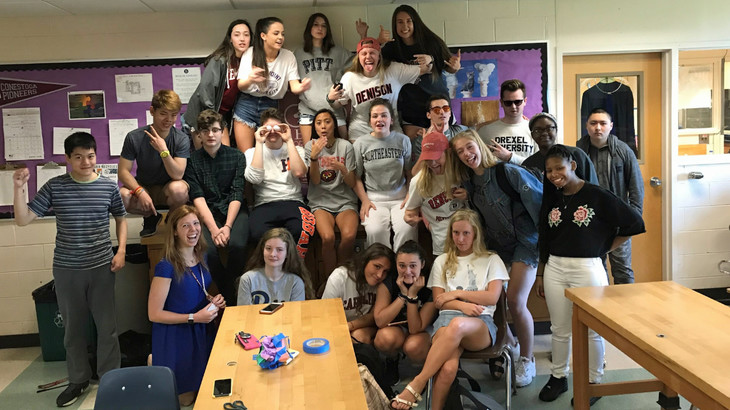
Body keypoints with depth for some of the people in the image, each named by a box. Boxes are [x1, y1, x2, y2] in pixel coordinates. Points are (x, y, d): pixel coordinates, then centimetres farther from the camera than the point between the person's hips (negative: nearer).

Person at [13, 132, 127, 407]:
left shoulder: (109, 186, -3)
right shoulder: (54, 187, -3)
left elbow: (120, 219, 10)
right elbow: (23, 220, -4)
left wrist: (121, 251, 0)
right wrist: (19, 188, -18)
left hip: (102, 267, 0)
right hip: (66, 269, 1)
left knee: (107, 326, 6)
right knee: (73, 327, 13)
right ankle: (78, 379, 30)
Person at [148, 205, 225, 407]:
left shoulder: (201, 257, -1)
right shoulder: (167, 267, -23)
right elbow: (154, 314, -20)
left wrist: (212, 300, -4)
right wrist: (194, 317, -23)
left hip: (202, 332, 7)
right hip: (175, 336, -6)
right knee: (185, 398, 9)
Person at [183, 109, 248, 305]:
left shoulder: (237, 156, 8)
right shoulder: (192, 160, 8)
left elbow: (237, 195, -2)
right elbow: (198, 198, -2)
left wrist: (227, 226, -16)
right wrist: (213, 228, -17)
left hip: (234, 210, 0)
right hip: (207, 213, 0)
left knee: (237, 245, -31)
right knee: (208, 249, -28)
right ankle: (229, 295, -5)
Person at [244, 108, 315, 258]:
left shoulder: (296, 150, 18)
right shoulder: (252, 152, 16)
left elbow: (299, 172, -5)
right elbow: (254, 178, -6)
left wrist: (289, 141, -1)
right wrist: (259, 144, -2)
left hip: (292, 202, 1)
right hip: (264, 205, 0)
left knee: (302, 229, -36)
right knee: (257, 233, -36)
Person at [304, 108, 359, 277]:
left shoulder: (345, 146, 3)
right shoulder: (311, 146, 4)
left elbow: (352, 184, 0)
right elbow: (315, 181, -5)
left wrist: (343, 170, -22)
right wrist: (314, 157, -21)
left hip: (345, 202, 0)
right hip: (321, 203, 0)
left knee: (349, 236, -30)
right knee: (327, 237, -30)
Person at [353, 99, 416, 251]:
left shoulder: (403, 140, 8)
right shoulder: (361, 143, 4)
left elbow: (410, 173, 12)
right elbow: (356, 177, 7)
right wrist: (365, 200, -4)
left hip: (400, 197, 1)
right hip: (374, 198, -1)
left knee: (407, 228, -27)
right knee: (375, 230, -29)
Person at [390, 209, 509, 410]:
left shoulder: (491, 260, 18)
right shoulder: (442, 261, 22)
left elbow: (492, 297, 5)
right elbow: (439, 301, 12)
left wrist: (457, 293, 1)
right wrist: (462, 305, -8)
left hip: (480, 323, -1)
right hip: (447, 318, 1)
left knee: (457, 324, -42)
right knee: (448, 368, -36)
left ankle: (417, 384, -37)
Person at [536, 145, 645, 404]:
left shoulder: (597, 196, -9)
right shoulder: (552, 201, 8)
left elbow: (634, 223, -6)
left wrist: (605, 249, -4)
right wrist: (540, 275, 15)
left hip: (587, 269, -4)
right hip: (554, 269, 5)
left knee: (591, 330, 8)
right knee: (559, 329, 14)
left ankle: (593, 382, 24)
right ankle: (558, 377, 29)